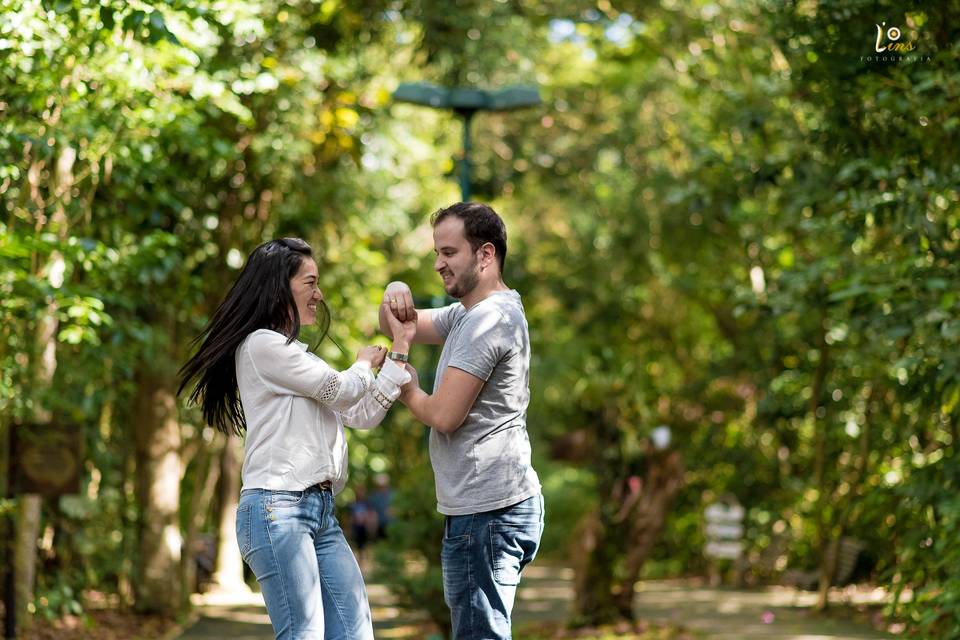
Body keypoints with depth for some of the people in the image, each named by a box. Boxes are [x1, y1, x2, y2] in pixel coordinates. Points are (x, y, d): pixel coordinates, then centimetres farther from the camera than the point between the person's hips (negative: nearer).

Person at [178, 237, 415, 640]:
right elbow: (342, 391, -5)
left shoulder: (296, 354, 22)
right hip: (277, 508, -9)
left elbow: (362, 415, 18)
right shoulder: (262, 345, -7)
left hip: (320, 511, 9)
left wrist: (399, 350, 15)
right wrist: (365, 363, 17)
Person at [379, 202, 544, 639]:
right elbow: (395, 326, 26)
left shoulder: (489, 319, -14)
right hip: (485, 507, 11)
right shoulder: (468, 315, 18)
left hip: (487, 513, -11)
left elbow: (444, 415, -19)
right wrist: (396, 295, 3)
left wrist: (407, 389, 2)